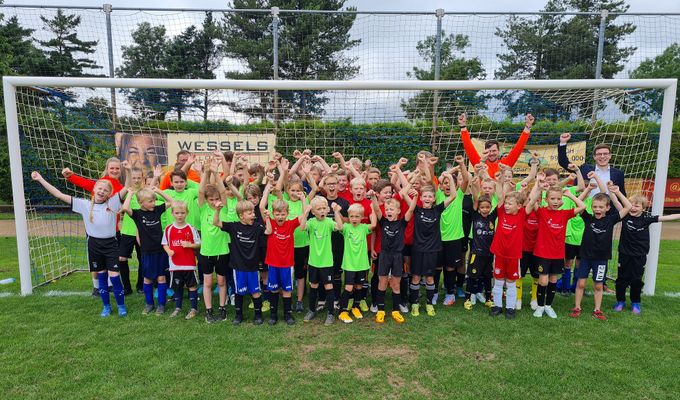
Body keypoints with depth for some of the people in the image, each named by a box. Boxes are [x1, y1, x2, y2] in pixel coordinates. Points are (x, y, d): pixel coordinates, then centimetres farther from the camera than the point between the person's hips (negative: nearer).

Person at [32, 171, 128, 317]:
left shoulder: (112, 203, -4)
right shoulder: (85, 205, 0)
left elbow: (127, 188, -11)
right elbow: (59, 195, 1)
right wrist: (40, 179, -1)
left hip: (110, 244, -2)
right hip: (94, 244, 2)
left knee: (114, 276, -2)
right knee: (101, 276, 12)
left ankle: (121, 306, 14)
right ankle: (106, 306, 25)